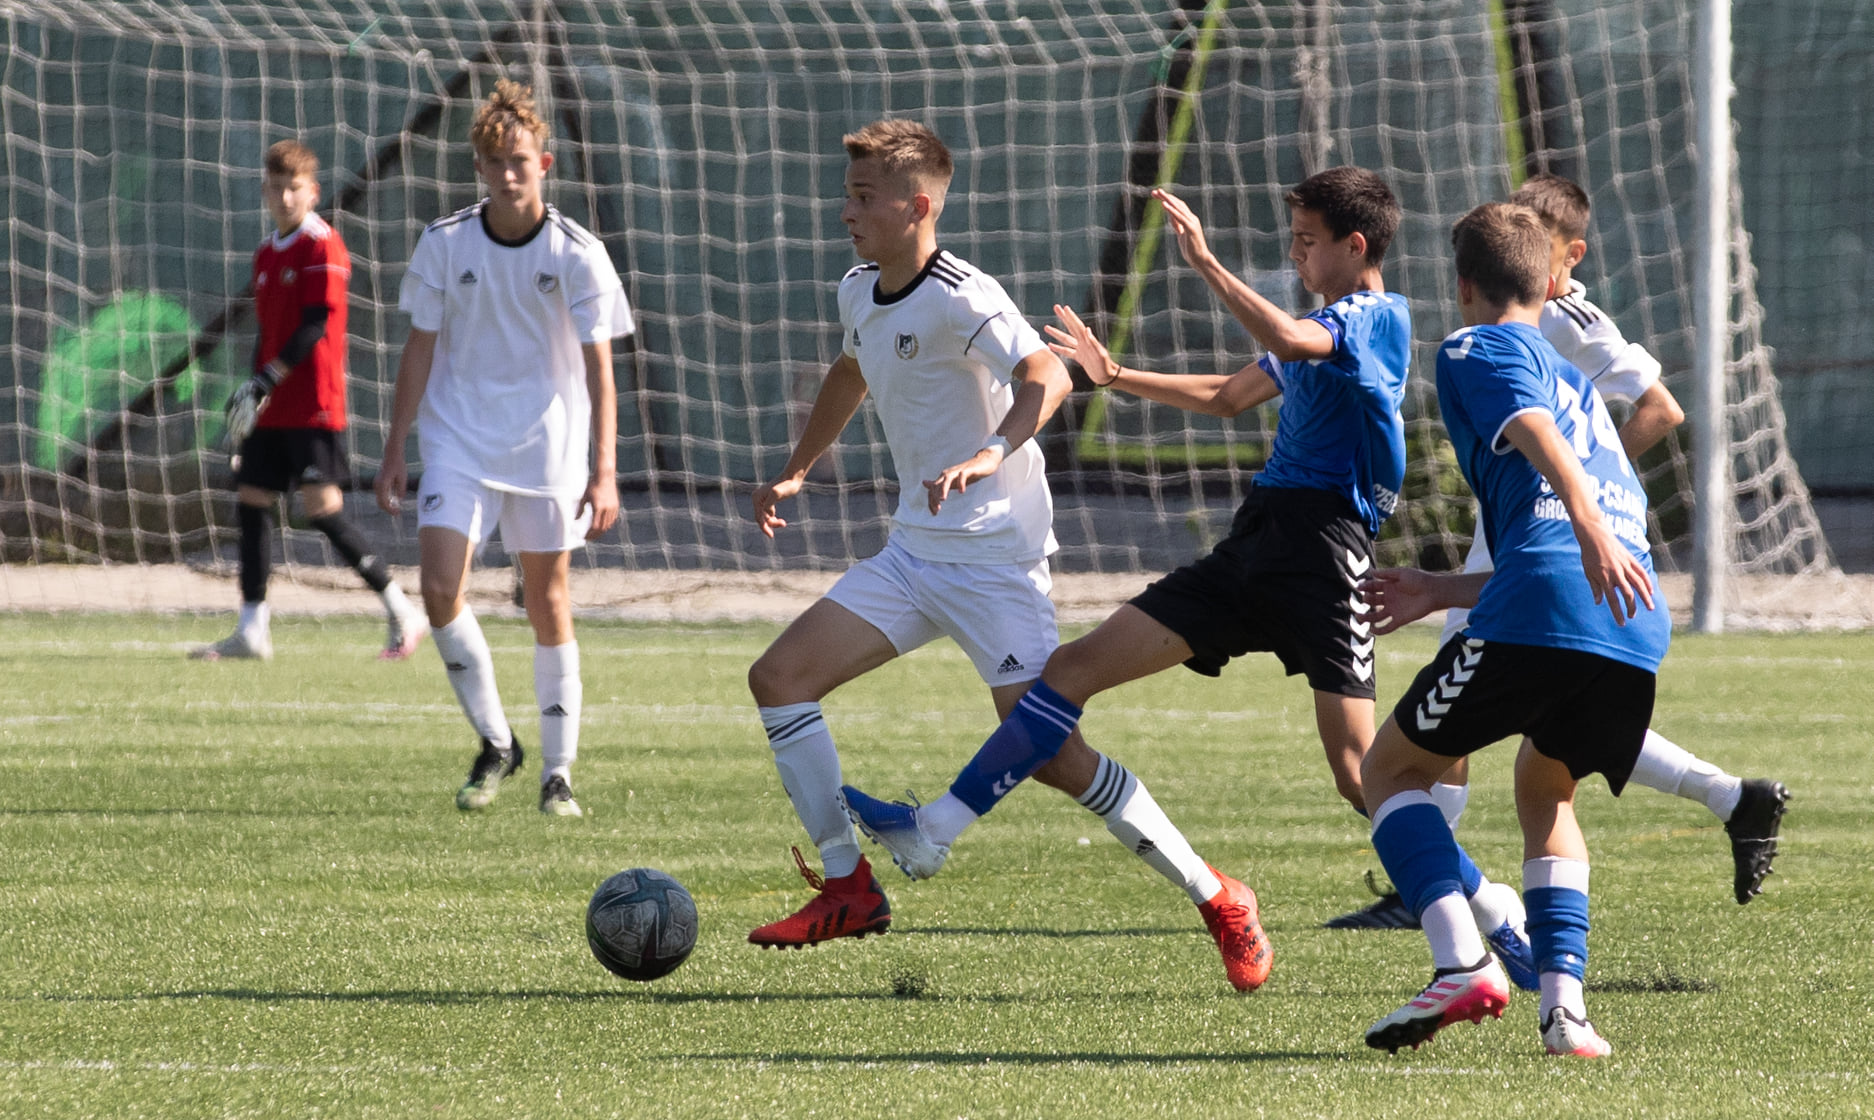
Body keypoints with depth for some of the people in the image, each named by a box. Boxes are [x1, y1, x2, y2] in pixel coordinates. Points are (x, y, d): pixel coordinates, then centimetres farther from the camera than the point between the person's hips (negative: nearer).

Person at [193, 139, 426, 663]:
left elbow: (315, 326, -16)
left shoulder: (323, 247, -9)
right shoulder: (267, 254, 16)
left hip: (313, 403, -8)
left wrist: (267, 381, -19)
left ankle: (403, 614, -3)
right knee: (251, 499, 5)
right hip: (272, 409, 8)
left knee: (323, 508, -11)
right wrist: (251, 393, 17)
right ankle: (252, 630, 10)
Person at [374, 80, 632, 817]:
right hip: (458, 443, 1)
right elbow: (421, 348, 4)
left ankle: (558, 772, 12)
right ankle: (494, 743, 4)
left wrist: (604, 473, -12)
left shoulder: (576, 254, -7)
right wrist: (394, 451, 2)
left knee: (549, 604, 2)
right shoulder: (445, 244, -4)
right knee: (440, 589, -14)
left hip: (549, 446, -1)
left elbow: (598, 367, -5)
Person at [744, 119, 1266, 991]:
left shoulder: (960, 300, -18)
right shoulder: (859, 293, 9)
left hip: (992, 557, -9)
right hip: (912, 552, 9)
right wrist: (796, 472, 35)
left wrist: (993, 453, -51)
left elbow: (1047, 377, -35)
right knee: (779, 677, -2)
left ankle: (1215, 899, -3)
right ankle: (847, 888, 4)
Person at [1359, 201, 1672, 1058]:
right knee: (1543, 790, 29)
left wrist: (1590, 527, -27)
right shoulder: (1580, 383, 35)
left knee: (1390, 769, 9)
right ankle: (1563, 1001, 8)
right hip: (1635, 634, 7)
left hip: (1537, 617, -7)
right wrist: (1445, 592, 47)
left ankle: (1463, 963, -13)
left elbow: (1536, 432, -10)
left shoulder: (1476, 350, 12)